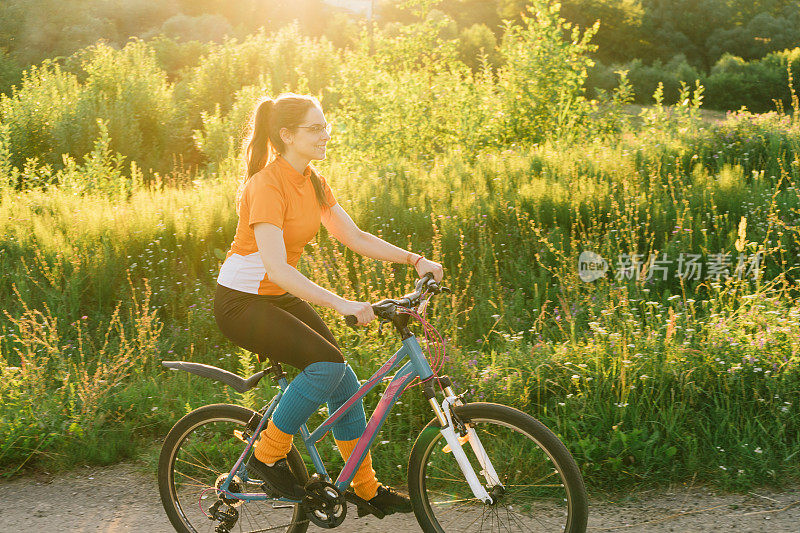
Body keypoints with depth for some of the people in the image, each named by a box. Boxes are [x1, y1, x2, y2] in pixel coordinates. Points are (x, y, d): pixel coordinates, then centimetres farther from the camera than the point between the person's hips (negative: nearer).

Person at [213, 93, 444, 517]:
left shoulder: (312, 183, 4)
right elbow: (277, 269, -32)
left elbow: (355, 237, 6)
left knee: (345, 383, 1)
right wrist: (340, 304, -40)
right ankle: (267, 457, -4)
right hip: (241, 303, -8)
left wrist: (415, 260, -6)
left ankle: (368, 489, 14)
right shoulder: (267, 186, -23)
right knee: (327, 364, -24)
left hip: (280, 297, 8)